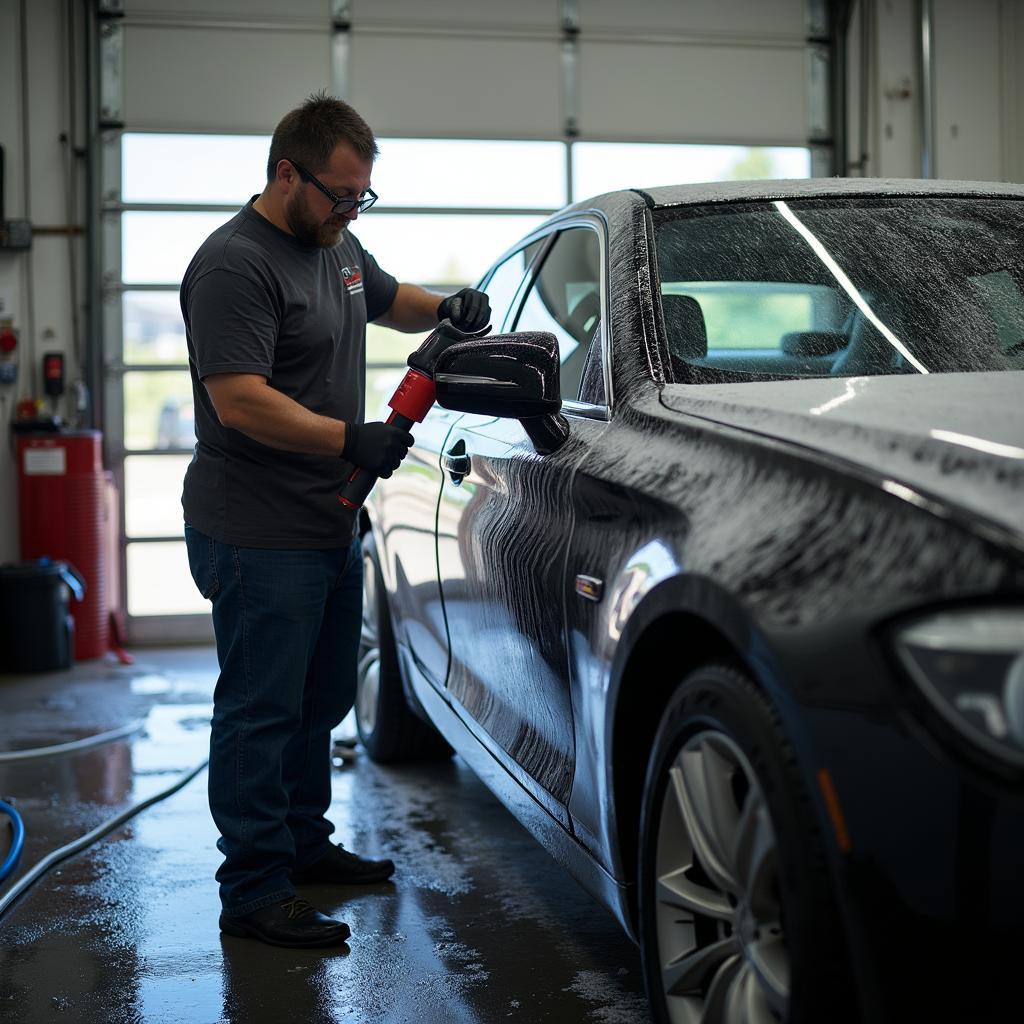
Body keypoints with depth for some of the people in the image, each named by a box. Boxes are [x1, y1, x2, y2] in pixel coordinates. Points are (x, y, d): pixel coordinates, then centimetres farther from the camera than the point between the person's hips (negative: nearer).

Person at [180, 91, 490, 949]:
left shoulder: (337, 245, 14)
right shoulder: (236, 265, -16)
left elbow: (389, 299, 33)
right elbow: (240, 401, -24)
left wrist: (448, 310, 12)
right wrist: (353, 439, -28)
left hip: (332, 524, 10)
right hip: (259, 536, -10)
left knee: (321, 700, 19)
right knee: (260, 710, -4)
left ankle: (305, 843, 34)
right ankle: (255, 891, 4)